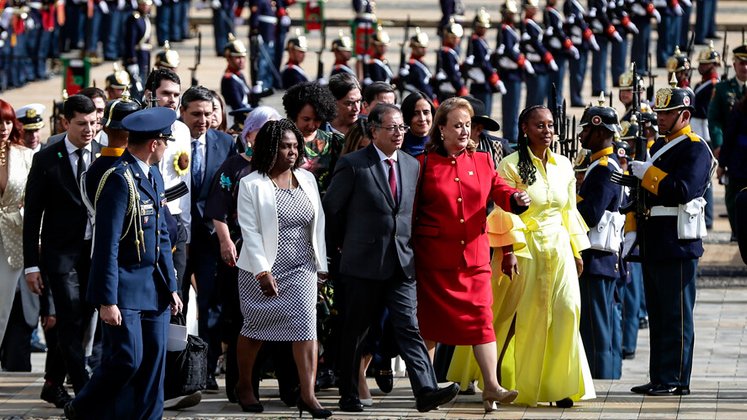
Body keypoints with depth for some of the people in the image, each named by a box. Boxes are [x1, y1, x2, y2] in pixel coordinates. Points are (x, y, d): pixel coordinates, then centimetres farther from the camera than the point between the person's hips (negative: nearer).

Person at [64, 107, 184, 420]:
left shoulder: (153, 176, 14)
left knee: (153, 362, 6)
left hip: (154, 288, 9)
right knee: (127, 358, -10)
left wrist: (170, 287, 15)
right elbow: (107, 244, -19)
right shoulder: (119, 179, -16)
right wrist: (107, 301, -21)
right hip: (124, 288, -9)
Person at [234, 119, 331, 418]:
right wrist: (262, 271, -16)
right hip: (263, 270, -3)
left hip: (301, 269, 3)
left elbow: (317, 224, 11)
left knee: (306, 326, -8)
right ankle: (244, 386, 27)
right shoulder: (252, 185, -6)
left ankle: (308, 394, -9)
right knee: (255, 329, 8)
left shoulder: (307, 179, 7)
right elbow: (250, 231, -10)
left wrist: (321, 264, 8)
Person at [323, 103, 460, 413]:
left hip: (401, 263, 4)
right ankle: (349, 396, 13)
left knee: (409, 327, -6)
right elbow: (330, 210, 0)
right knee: (355, 332, 5)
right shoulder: (353, 165, -6)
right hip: (363, 263, -4)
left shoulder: (412, 165, 11)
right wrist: (341, 246, 6)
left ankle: (426, 391, -16)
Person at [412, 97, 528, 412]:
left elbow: (499, 191, 0)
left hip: (474, 256, 2)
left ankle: (492, 386, -8)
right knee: (430, 319, 6)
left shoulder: (482, 162, 10)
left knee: (481, 317, -6)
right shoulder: (425, 164, 1)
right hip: (434, 257, -2)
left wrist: (516, 199, -23)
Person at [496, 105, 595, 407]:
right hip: (526, 248, -4)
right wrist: (509, 254, -17)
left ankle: (559, 385, -3)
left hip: (559, 247, 4)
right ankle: (524, 386, 11)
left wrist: (577, 250, 14)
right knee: (529, 317, -1)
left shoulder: (563, 166, 11)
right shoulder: (511, 166, -4)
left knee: (566, 310, -7)